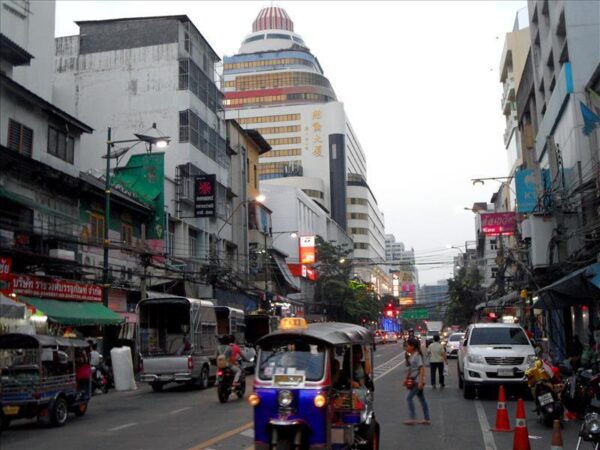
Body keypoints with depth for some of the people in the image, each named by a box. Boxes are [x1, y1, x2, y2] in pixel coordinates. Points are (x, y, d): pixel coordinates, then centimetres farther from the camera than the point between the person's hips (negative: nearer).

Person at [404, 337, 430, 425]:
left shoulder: (417, 355, -17)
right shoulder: (412, 355, 10)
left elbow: (422, 369, -22)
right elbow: (410, 369, 19)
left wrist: (420, 381, -25)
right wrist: (407, 378, 20)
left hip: (417, 381, -9)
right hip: (414, 381, 9)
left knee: (409, 398, -8)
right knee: (422, 399, 12)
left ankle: (412, 418, -3)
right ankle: (427, 419, 17)